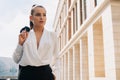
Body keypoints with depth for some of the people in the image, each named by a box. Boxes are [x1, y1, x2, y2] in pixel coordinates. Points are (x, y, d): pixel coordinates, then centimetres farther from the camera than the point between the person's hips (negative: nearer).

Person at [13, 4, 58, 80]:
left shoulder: (52, 35, 7)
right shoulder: (24, 35, 6)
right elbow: (16, 59, 7)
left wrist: (48, 66, -1)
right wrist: (20, 43, -5)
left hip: (45, 73, 0)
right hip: (26, 73, 0)